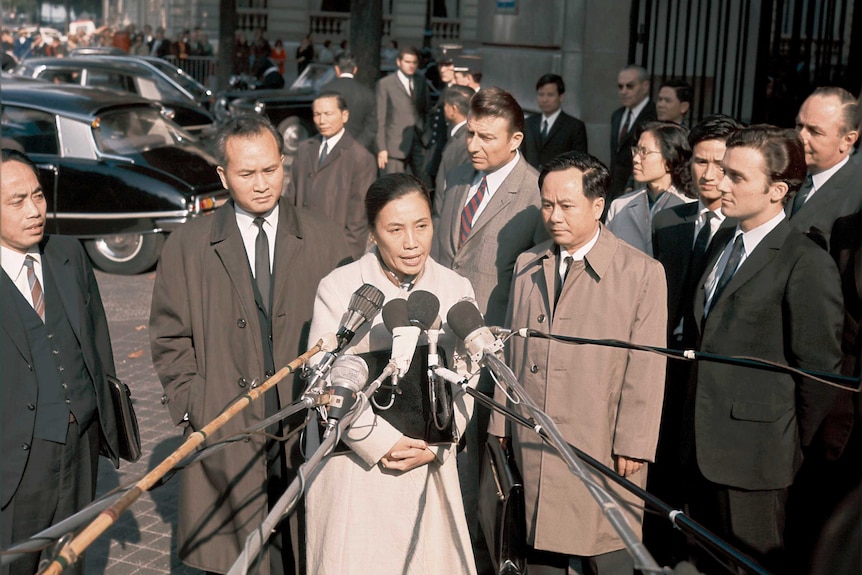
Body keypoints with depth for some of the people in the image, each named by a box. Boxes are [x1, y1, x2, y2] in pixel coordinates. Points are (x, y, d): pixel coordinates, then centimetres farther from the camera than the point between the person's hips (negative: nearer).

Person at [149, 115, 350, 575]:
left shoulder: (326, 240, 4)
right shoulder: (187, 247, 3)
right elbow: (170, 339, 6)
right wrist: (191, 409, -2)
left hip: (309, 432, 1)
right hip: (224, 436, 0)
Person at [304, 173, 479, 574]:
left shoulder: (456, 290, 5)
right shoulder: (337, 288, -6)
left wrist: (432, 446, -7)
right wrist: (382, 443, -13)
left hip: (430, 464, 3)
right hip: (355, 465, -3)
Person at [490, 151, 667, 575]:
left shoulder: (642, 273, -6)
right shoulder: (527, 266, 9)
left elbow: (647, 368, -9)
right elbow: (511, 351, 11)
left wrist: (633, 445, -10)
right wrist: (501, 424, 10)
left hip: (602, 450, -4)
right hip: (533, 446, 4)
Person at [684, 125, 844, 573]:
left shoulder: (807, 263, -16)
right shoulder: (724, 241, 10)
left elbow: (818, 367, -14)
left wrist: (796, 449, -6)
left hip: (752, 449, -7)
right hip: (703, 443, 8)